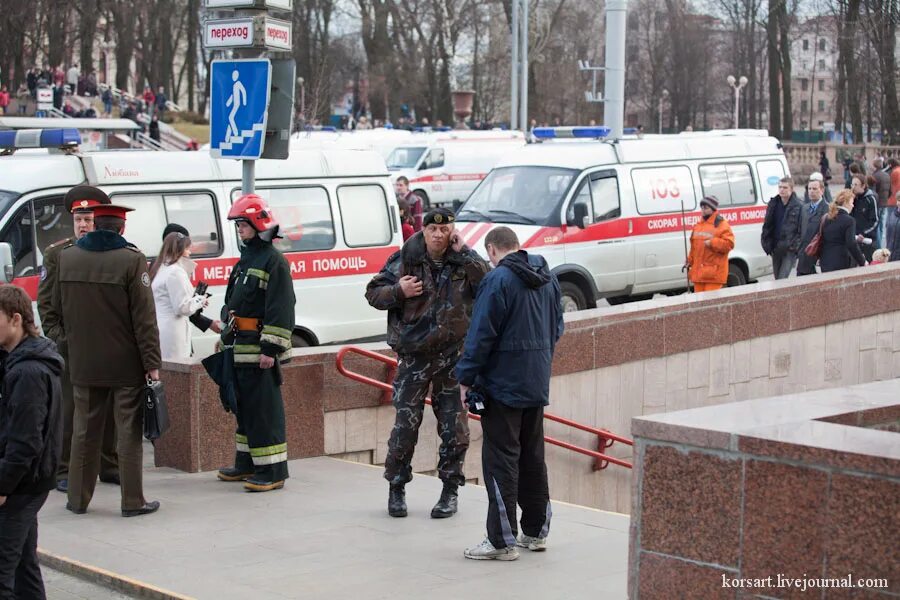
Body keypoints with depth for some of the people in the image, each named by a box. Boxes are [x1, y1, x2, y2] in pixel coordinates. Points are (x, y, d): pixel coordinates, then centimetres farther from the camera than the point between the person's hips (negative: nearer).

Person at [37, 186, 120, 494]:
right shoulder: (57, 253, 2)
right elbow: (46, 301, 1)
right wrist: (56, 336, -7)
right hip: (70, 346, -2)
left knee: (108, 410, 9)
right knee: (69, 411, 1)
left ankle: (109, 466, 21)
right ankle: (64, 472, 7)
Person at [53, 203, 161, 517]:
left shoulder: (67, 258, 2)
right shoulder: (131, 260, -13)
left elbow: (58, 309, 13)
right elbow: (144, 318, -13)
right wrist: (152, 363, -9)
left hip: (84, 364, 4)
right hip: (126, 364, -4)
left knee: (85, 432, 13)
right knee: (129, 432, 4)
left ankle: (78, 498, 19)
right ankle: (132, 501, 7)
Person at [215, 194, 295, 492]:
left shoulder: (274, 262, -12)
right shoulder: (245, 260, 18)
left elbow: (281, 310, -18)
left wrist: (271, 349, -22)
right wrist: (228, 331, 24)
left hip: (260, 348, -10)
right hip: (240, 346, 10)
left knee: (265, 410, -9)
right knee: (243, 406, 17)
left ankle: (273, 470, -6)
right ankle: (247, 464, 27)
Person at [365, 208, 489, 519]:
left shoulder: (464, 261, 0)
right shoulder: (405, 260, -1)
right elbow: (373, 292, 5)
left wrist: (464, 253, -17)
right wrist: (399, 291, -13)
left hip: (454, 356, 1)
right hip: (414, 356, -1)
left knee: (455, 428, 4)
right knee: (405, 425, 1)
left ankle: (450, 491, 18)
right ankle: (397, 488, 16)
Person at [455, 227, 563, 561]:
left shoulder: (498, 280, -16)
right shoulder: (548, 278, 10)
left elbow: (482, 335, -17)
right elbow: (557, 329, 18)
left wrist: (466, 377, -9)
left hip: (503, 385, -8)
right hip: (538, 384, 8)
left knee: (501, 461, -3)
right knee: (533, 458, 16)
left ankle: (502, 541, -2)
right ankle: (536, 531, 23)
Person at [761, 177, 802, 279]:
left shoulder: (798, 206, -7)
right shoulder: (773, 204, 10)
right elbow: (767, 226, 14)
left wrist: (795, 246, -15)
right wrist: (766, 243, 6)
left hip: (790, 250, -6)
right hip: (775, 248, 6)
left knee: (782, 278, -16)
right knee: (777, 279, 14)